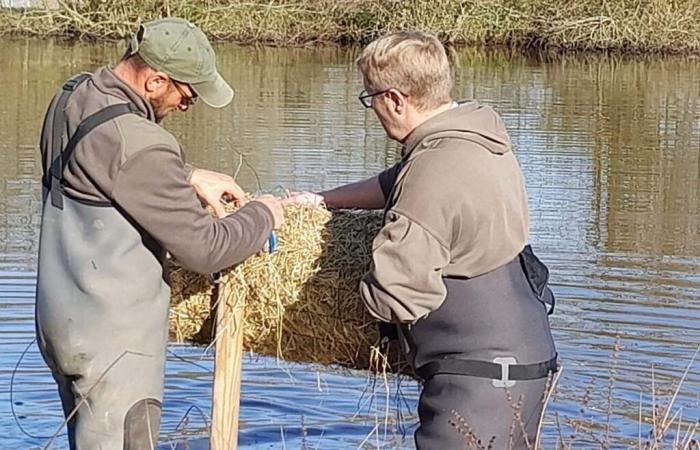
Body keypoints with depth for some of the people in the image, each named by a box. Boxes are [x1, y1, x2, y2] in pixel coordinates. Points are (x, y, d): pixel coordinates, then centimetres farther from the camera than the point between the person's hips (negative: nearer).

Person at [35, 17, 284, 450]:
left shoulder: (74, 95, 2)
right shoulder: (139, 147, -26)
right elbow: (206, 249, -19)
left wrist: (188, 177, 12)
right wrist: (262, 214, -1)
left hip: (61, 317, 9)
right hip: (111, 339, -9)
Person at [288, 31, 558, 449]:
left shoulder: (437, 171, -22)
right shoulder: (483, 126, 7)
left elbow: (393, 296, -22)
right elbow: (398, 184, 26)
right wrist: (322, 200, 30)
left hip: (480, 376, -10)